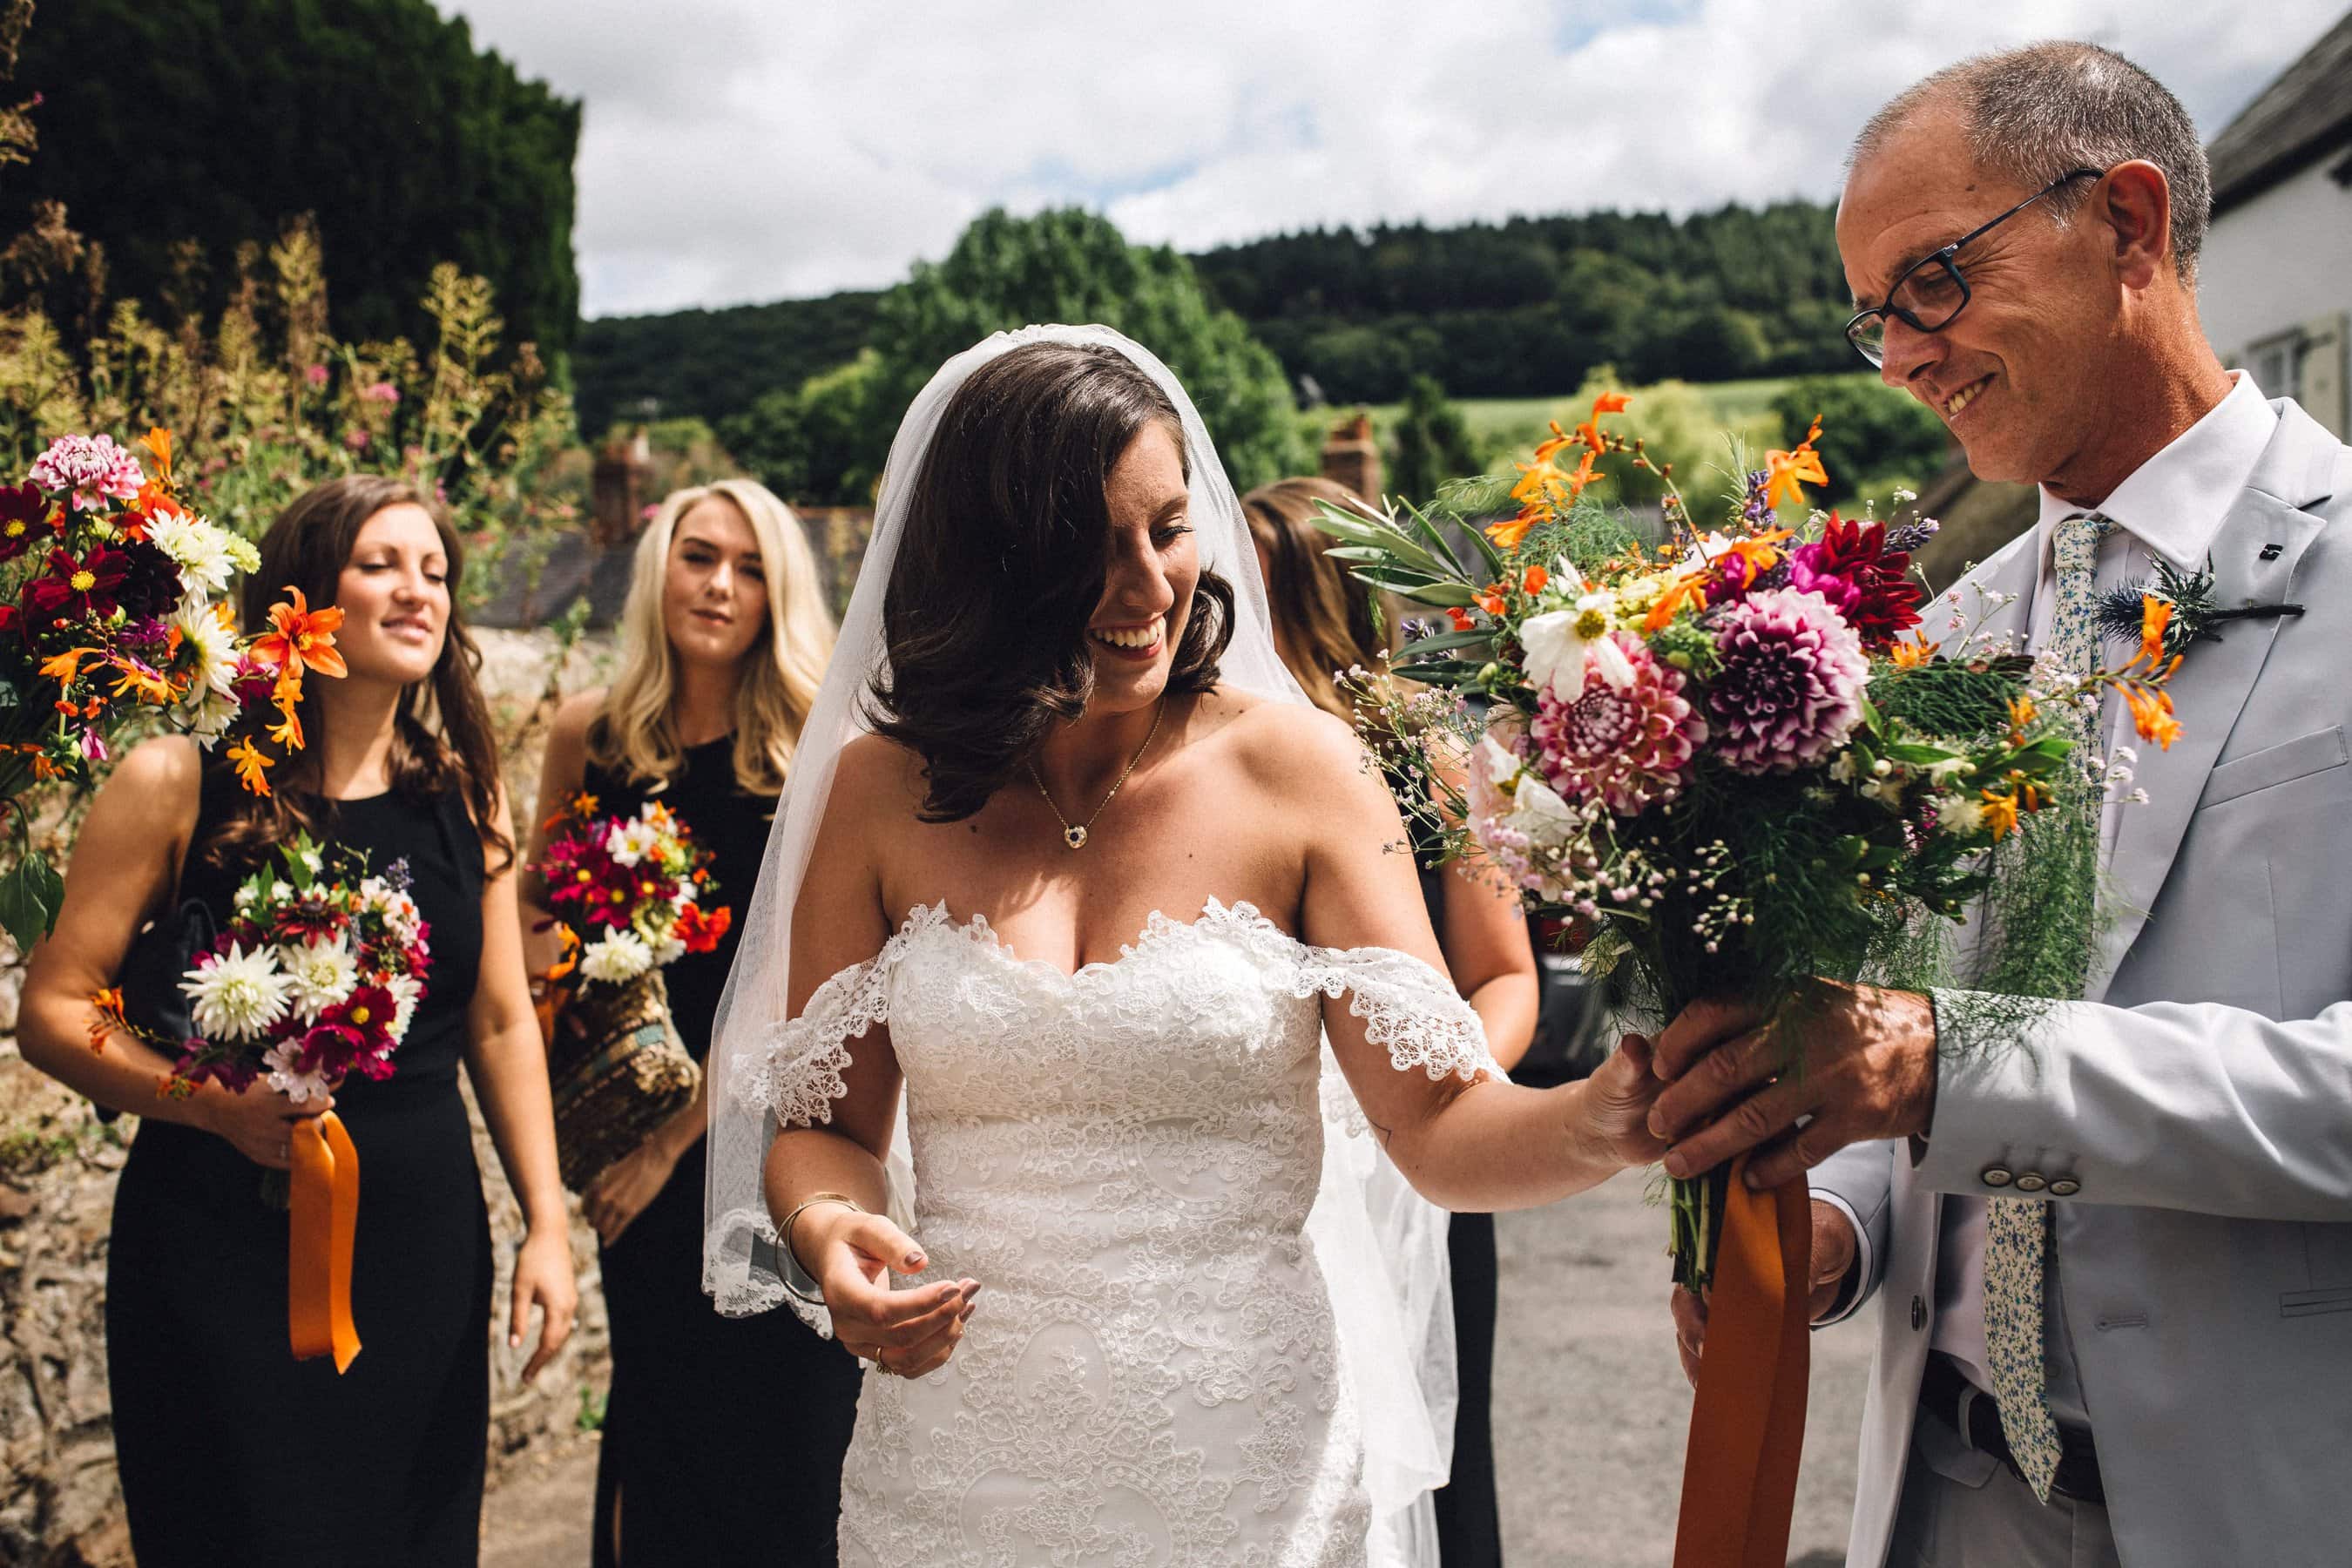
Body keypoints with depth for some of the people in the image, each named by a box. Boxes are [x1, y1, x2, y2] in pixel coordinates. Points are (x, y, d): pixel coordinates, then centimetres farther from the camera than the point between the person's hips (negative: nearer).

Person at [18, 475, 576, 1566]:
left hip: (424, 1249, 4)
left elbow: (501, 1022, 8)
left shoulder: (465, 792, 5)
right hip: (226, 1252, -3)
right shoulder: (177, 782, -6)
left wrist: (547, 1226, 3)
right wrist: (215, 1103, -21)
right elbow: (51, 1011, -5)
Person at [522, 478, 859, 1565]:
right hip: (638, 1138, 3)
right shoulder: (591, 735, 0)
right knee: (661, 1415, 16)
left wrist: (675, 1143, -12)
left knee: (777, 1448, 8)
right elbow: (535, 906, 12)